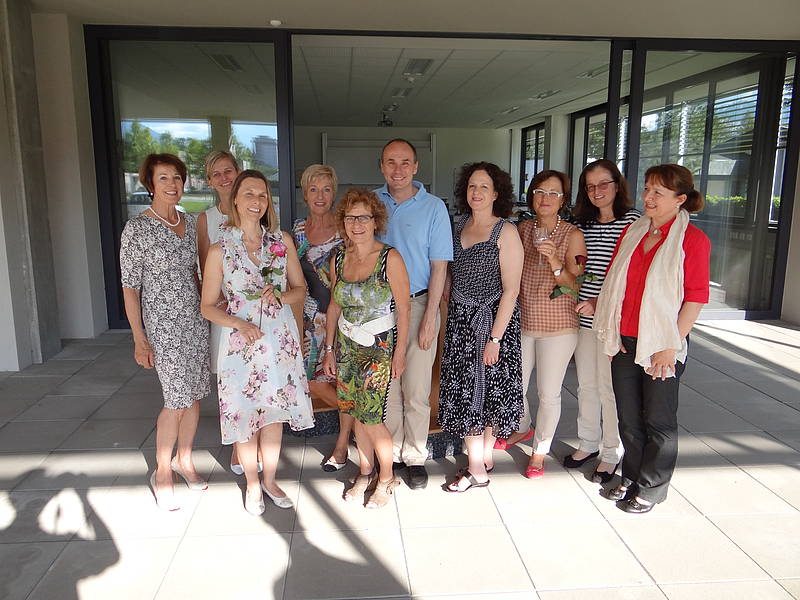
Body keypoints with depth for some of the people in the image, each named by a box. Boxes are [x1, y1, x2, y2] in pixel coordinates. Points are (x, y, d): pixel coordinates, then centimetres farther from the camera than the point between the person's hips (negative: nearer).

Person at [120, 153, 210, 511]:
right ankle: (162, 473, 16)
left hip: (195, 319, 6)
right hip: (163, 324, -6)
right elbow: (129, 287, -10)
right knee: (177, 399, -4)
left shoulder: (189, 222, 7)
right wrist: (139, 339, -12)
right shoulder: (137, 229, -11)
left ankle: (184, 459, 30)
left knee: (195, 393, 11)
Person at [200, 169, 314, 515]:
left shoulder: (282, 241, 0)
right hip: (241, 341, -2)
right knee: (245, 412, 8)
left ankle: (270, 480, 34)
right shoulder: (220, 250, -6)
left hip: (280, 339, 2)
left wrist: (280, 296, -14)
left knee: (275, 411, 13)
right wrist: (240, 324, -19)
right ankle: (252, 485, 30)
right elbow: (208, 306, -2)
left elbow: (300, 288, 8)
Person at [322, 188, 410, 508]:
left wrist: (400, 352, -10)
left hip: (379, 347, -5)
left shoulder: (390, 258, -13)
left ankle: (386, 477, 20)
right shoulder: (338, 259, 2)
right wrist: (329, 349, 10)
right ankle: (365, 474, 32)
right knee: (356, 413, 11)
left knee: (371, 417, -4)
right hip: (347, 346, 5)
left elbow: (403, 308, -10)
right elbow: (335, 306, 10)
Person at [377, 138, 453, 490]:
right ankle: (391, 452, 25)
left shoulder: (433, 207, -3)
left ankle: (415, 457, 18)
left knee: (416, 391, 2)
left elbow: (439, 267, -5)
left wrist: (429, 318, -11)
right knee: (386, 385, 10)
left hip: (417, 304, -2)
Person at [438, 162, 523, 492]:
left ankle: (478, 469, 18)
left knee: (486, 389, 4)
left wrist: (495, 338, -17)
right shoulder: (460, 225, 8)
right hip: (460, 318, 6)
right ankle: (482, 462, 22)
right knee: (462, 390, 7)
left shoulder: (506, 232, -10)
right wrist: (446, 314, 7)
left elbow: (510, 291, -14)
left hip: (491, 320, -6)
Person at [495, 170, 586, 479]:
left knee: (548, 393, 4)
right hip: (522, 321, 4)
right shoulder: (523, 229, 4)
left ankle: (540, 451, 27)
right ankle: (522, 428, 44)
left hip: (557, 325, -4)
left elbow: (575, 285, -11)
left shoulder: (572, 235, -8)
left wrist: (554, 261, -27)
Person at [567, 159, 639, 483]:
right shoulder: (581, 224, 10)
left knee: (608, 387, 3)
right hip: (584, 317, 5)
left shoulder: (633, 221, -7)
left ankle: (612, 453, 20)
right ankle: (588, 443, 32)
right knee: (586, 384, 15)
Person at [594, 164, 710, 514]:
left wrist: (671, 345, -14)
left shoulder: (692, 240, -8)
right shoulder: (631, 233, 9)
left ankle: (651, 490, 24)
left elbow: (696, 297, -11)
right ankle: (631, 480, 32)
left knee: (658, 421, 8)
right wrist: (612, 334, 7)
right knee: (628, 419, 15)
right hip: (625, 342, 5)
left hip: (662, 346, -5)